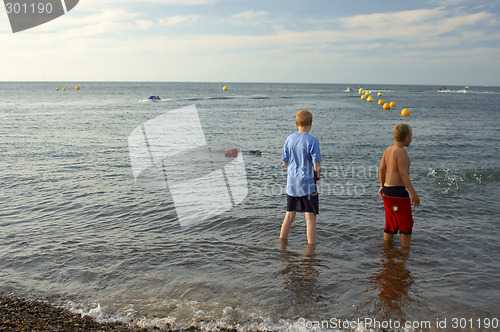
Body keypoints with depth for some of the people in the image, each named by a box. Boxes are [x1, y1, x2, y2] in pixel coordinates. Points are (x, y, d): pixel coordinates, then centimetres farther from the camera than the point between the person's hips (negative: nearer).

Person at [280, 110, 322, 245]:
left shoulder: (289, 139, 3)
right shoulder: (312, 141, -13)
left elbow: (285, 163, 8)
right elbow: (317, 165, -14)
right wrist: (317, 176, 6)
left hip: (291, 183, 6)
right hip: (307, 184, -5)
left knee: (289, 215, 17)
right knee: (310, 217, 3)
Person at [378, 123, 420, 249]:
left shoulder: (388, 150, 10)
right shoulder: (401, 152, -16)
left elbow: (381, 170, 17)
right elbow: (403, 173, -22)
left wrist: (382, 186, 31)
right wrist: (413, 193, -19)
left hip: (387, 190, 9)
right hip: (398, 191, -9)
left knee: (391, 224, 18)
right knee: (406, 223, 3)